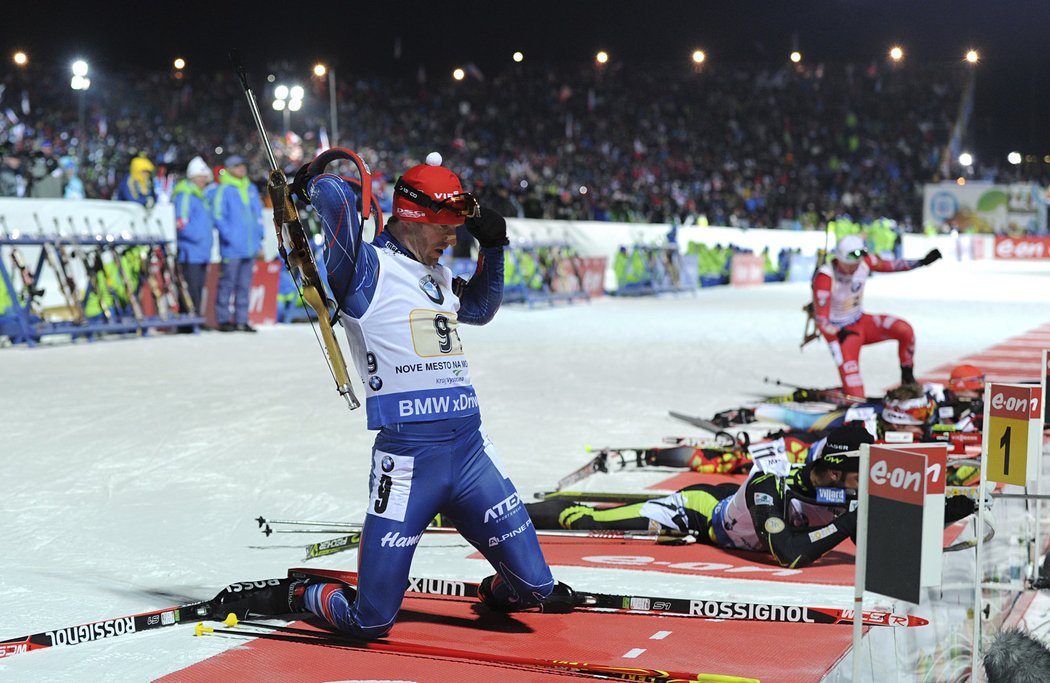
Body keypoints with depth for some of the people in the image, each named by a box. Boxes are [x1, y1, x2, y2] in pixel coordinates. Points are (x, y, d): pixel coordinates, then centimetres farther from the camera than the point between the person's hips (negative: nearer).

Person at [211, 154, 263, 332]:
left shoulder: (251, 189, 15)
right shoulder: (223, 190, -4)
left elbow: (258, 215, 20)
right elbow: (217, 215, -10)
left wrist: (259, 241, 15)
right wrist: (229, 236, -17)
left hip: (250, 248, 6)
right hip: (232, 249, -6)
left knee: (244, 285, 9)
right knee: (227, 283, -3)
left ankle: (241, 320, 14)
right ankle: (223, 319, 2)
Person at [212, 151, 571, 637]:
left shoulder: (439, 279, 19)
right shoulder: (368, 269, -4)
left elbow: (481, 309, 40)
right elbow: (337, 199, -21)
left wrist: (492, 247, 27)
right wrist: (312, 181, 0)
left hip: (470, 447, 7)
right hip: (407, 454, -7)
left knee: (537, 588, 8)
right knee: (370, 622, -3)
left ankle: (499, 592, 42)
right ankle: (293, 597, 27)